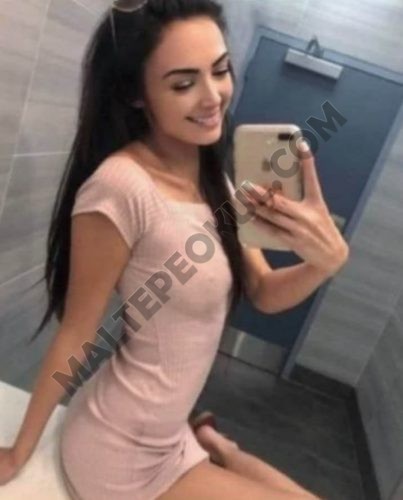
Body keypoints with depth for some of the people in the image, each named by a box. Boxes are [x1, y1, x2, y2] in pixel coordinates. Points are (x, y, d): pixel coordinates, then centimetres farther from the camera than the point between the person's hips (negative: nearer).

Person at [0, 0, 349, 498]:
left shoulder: (213, 178, 0)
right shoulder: (122, 186, -26)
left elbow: (264, 294, 0)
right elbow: (74, 335, -18)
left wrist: (327, 259, -20)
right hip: (121, 457, -7)